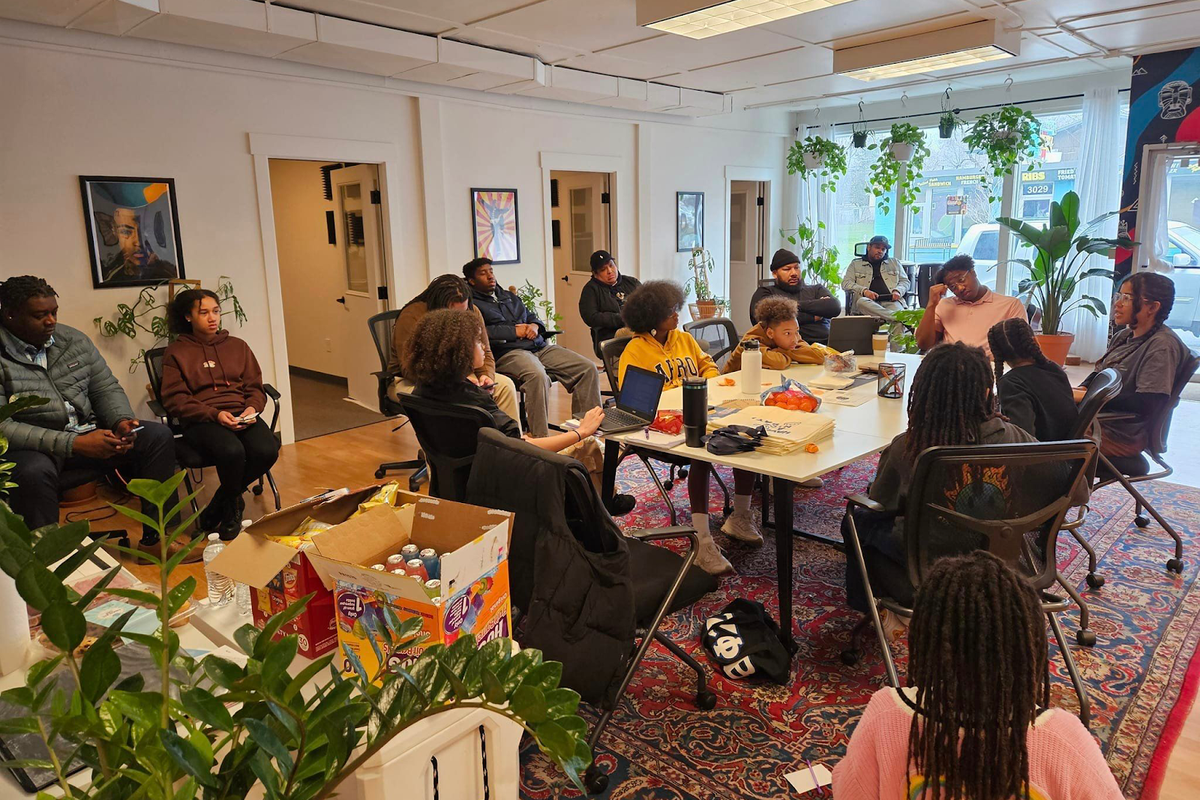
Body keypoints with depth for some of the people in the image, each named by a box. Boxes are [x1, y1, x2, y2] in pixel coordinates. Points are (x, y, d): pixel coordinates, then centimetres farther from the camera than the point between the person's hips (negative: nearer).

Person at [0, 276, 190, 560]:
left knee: (158, 436, -10)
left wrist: (121, 421, -13)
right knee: (34, 471, -39)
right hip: (30, 447, -5)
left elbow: (107, 388, 9)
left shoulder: (73, 340, 5)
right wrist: (73, 444, -27)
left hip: (87, 434, 6)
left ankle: (154, 538, -6)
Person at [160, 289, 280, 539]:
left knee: (267, 451, -28)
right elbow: (174, 399, -2)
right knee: (232, 452, -36)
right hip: (201, 421, -4)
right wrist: (215, 414, -17)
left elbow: (255, 387, 16)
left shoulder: (237, 346, 18)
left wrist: (252, 408, -8)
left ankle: (218, 508, -2)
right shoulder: (176, 352, 7)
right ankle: (233, 504, -2)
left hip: (241, 415, 4)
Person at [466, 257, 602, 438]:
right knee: (537, 376, -40)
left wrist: (535, 326, 7)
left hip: (540, 347, 7)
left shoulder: (509, 297, 31)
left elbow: (532, 318, 32)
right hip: (508, 353, -7)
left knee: (588, 368, -10)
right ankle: (540, 438, -35)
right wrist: (514, 331, -8)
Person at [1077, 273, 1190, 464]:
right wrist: (1080, 390, -2)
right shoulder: (1125, 335, 14)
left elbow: (1147, 404, -22)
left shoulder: (1162, 345, -14)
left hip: (1120, 435, -8)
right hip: (1094, 417, 9)